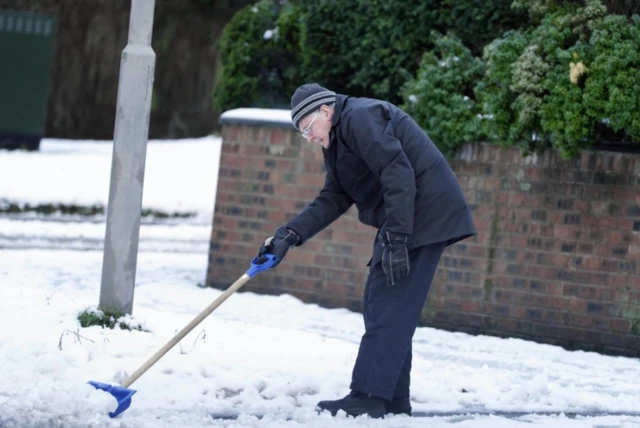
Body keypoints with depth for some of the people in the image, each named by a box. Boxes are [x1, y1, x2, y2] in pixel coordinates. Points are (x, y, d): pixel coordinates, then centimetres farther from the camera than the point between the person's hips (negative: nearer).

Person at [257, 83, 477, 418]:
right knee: (380, 306, 12)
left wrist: (396, 239, -26)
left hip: (423, 214, -11)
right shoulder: (338, 140, 19)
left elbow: (398, 174, -23)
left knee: (388, 308, -11)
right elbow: (333, 200, 13)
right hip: (401, 223, 11)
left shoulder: (361, 118, -14)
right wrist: (290, 235, 1)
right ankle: (393, 400, 15)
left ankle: (369, 397, -11)